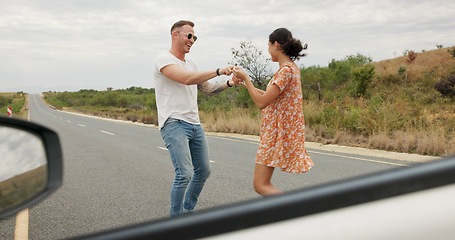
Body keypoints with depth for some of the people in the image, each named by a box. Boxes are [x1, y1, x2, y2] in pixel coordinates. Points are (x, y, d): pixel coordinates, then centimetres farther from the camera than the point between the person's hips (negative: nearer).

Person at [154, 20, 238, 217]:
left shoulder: (191, 63, 17)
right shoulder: (164, 59, -9)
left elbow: (207, 88, 18)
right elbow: (186, 79, -24)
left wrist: (228, 84, 0)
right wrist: (218, 71, -27)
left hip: (195, 124, 9)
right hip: (174, 124, -9)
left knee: (203, 170, 14)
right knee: (185, 173, -17)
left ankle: (188, 211, 30)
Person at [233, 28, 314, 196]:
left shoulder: (286, 70, -19)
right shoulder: (291, 68, 12)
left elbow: (262, 103, -20)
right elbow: (270, 97, 17)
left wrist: (245, 78, -11)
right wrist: (246, 83, 20)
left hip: (277, 131, -10)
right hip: (277, 130, 10)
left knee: (260, 185, -9)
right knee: (263, 182, 16)